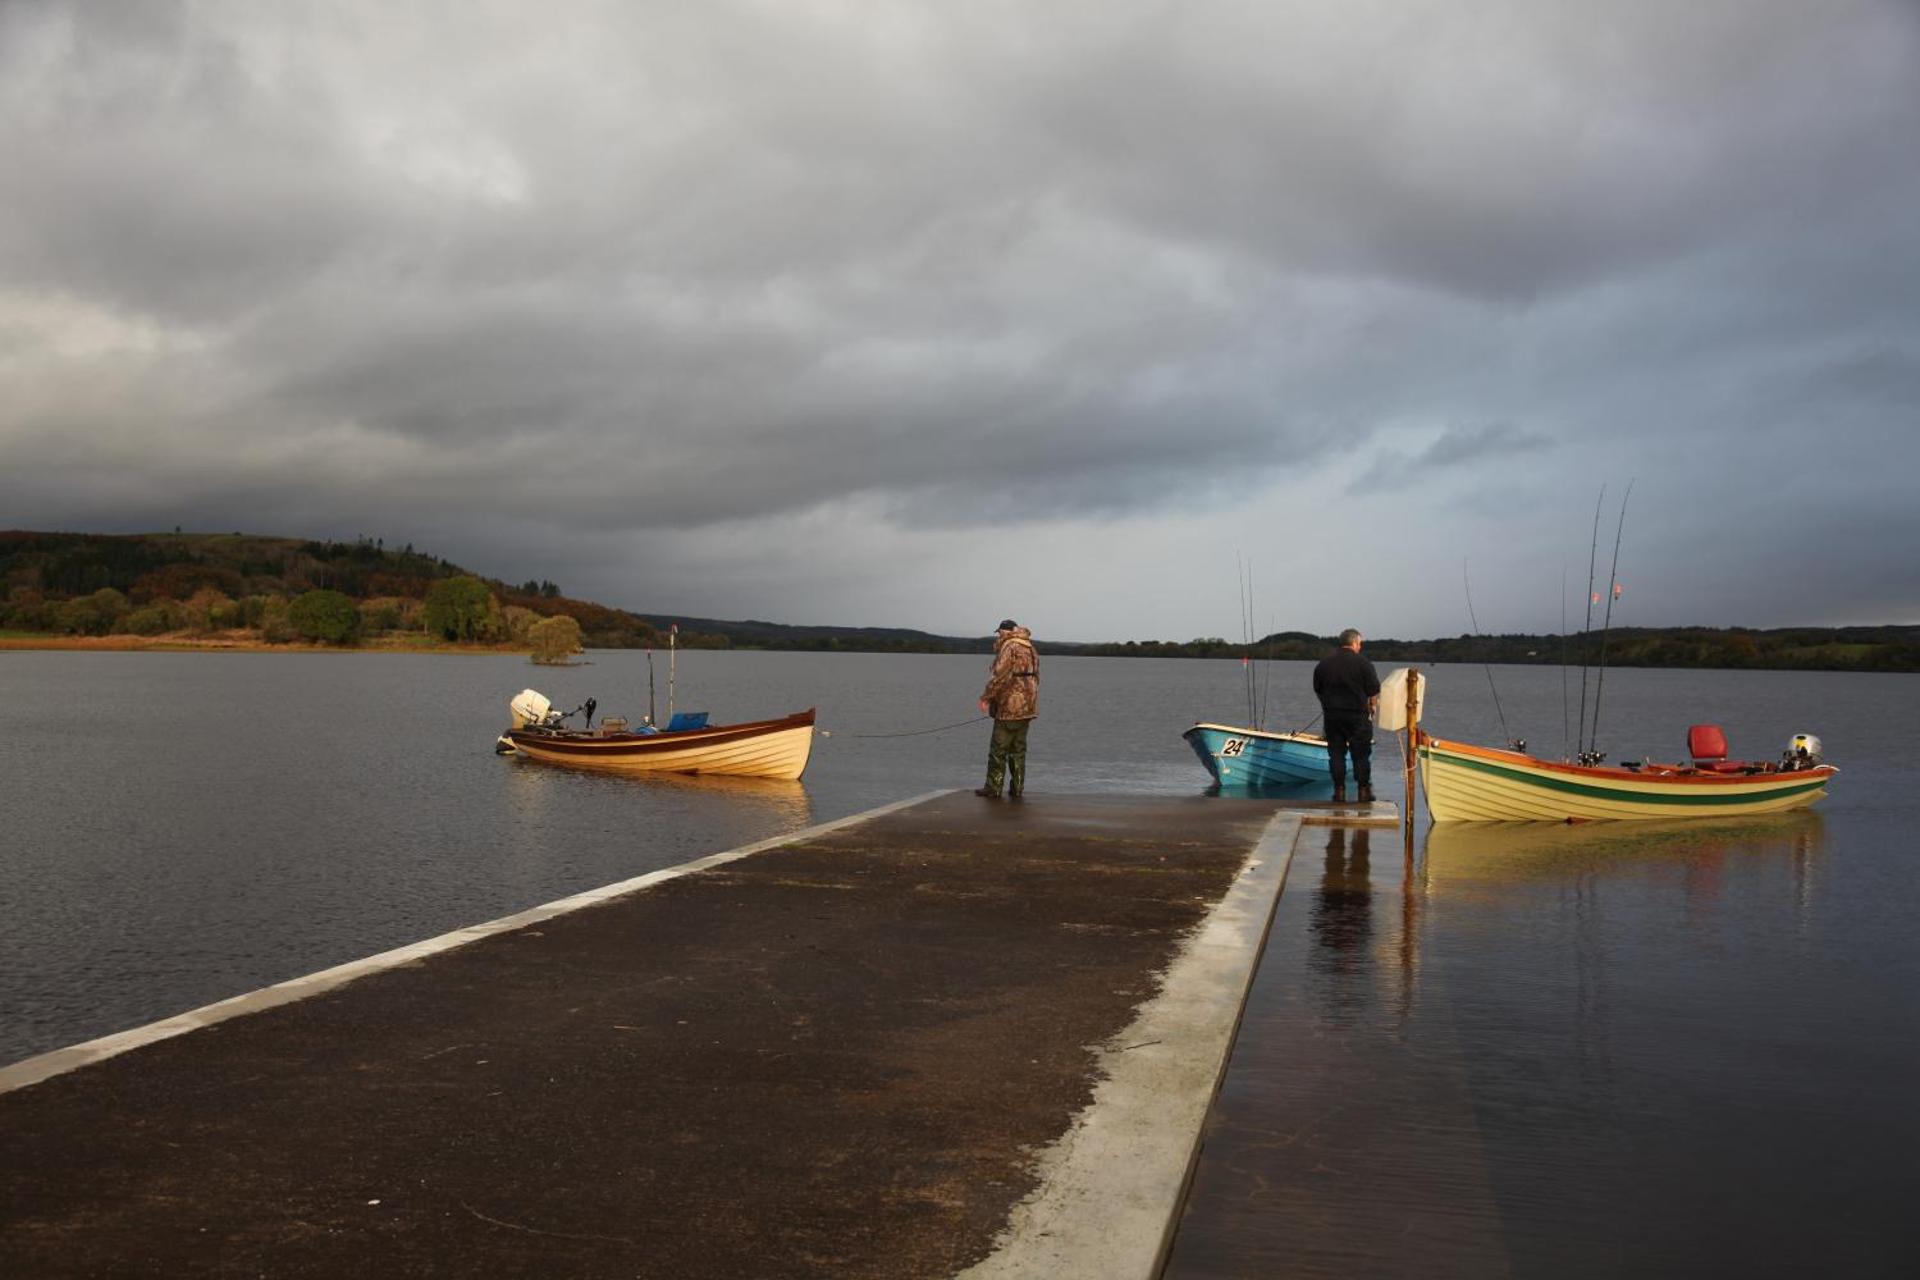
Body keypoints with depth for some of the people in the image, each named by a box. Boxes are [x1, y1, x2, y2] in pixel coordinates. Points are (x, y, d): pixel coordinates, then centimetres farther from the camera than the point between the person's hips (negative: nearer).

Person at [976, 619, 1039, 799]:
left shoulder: (1009, 647, -11)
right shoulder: (1030, 648, 16)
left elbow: (1000, 676, -19)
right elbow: (1035, 677, 18)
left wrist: (986, 697, -12)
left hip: (1009, 707, -8)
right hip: (1027, 708, 8)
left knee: (998, 750, -2)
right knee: (1018, 750, 12)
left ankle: (993, 789, 0)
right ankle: (1016, 789, 12)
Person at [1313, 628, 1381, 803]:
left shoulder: (1323, 663, 5)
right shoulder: (1362, 663, -8)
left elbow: (1317, 690, 12)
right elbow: (1374, 691, -6)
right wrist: (1372, 706, 12)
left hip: (1332, 715, 3)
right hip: (1357, 716, -3)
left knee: (1336, 754, 7)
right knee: (1361, 755, 4)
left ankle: (1339, 790, 5)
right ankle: (1364, 791, 5)